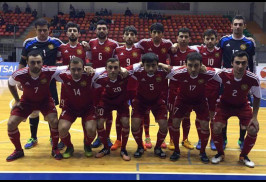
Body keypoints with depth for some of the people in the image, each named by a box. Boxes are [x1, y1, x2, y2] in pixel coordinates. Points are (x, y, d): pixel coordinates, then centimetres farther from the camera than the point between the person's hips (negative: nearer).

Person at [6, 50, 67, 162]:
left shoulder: (49, 72, -31)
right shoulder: (19, 74, -27)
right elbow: (10, 84, -2)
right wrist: (17, 100, -1)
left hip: (45, 100, -1)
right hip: (27, 100, 2)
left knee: (54, 121, -23)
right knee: (11, 123, -10)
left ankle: (55, 149, 4)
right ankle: (18, 150, 16)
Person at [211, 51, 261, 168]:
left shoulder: (253, 79, -25)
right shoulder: (223, 74, -28)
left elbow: (257, 98, -8)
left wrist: (254, 117, -11)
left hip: (242, 105, 1)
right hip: (225, 104, -1)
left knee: (253, 130, -13)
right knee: (216, 128, -17)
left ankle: (244, 156, 15)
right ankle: (220, 154, 12)